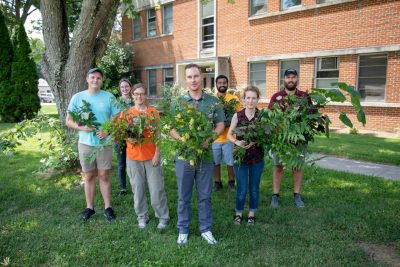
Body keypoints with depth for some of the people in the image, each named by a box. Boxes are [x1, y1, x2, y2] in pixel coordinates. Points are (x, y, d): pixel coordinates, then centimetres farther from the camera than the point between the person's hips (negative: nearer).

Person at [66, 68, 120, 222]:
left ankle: (108, 207, 17)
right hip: (85, 143, 1)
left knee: (104, 175, 5)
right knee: (89, 176, 11)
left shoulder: (109, 97, -1)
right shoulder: (77, 97, 1)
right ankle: (89, 208, 24)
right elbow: (68, 121, 3)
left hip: (104, 143, -1)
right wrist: (82, 127, -16)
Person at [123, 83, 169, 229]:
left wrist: (157, 154, -7)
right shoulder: (126, 113, 3)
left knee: (157, 189, 3)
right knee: (138, 189, 10)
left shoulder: (153, 112, -1)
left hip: (151, 156, -1)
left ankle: (163, 217, 20)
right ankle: (142, 216, 27)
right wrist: (128, 139, -15)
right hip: (133, 157, 2)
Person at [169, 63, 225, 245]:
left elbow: (220, 125, 3)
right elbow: (171, 129, 0)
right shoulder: (178, 103, 0)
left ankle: (206, 229, 29)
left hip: (206, 155, 0)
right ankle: (183, 230, 28)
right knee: (183, 196, 11)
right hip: (184, 155, 0)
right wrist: (183, 140, -19)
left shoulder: (213, 102, 1)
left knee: (205, 196, 12)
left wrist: (208, 139, -15)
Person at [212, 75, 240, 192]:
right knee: (215, 162, 11)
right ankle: (217, 182, 29)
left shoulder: (234, 99, -1)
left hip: (229, 137, -1)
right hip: (214, 137, 1)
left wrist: (230, 121, -15)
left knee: (231, 162, 7)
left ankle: (231, 182, 28)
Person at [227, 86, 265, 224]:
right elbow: (229, 135, 2)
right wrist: (237, 142, -18)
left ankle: (251, 213, 33)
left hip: (257, 157, 1)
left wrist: (255, 141, -19)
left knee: (254, 188, 12)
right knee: (242, 189, 3)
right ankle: (238, 213, 28)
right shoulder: (238, 115, -4)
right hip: (240, 156, -1)